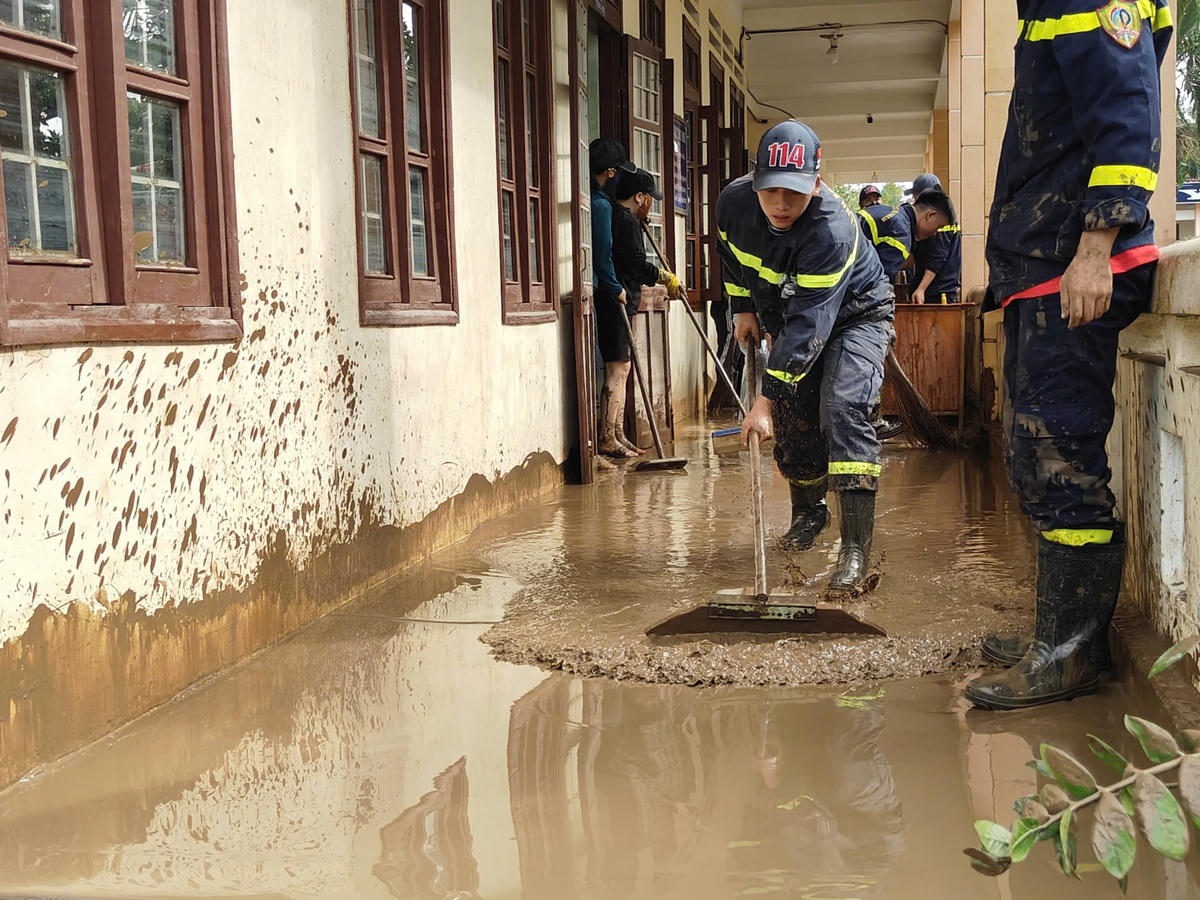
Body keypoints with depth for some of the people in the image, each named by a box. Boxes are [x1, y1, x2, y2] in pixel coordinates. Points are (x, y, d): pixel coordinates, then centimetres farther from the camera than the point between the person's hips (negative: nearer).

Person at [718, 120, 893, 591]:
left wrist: (768, 398, -44)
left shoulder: (832, 230, -39)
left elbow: (808, 324, -42)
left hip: (854, 315, -6)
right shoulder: (734, 201, -20)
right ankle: (808, 512, 33)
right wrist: (743, 308, 7)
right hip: (787, 314, 6)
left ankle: (856, 548, -26)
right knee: (793, 420, 4)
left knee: (841, 407, -25)